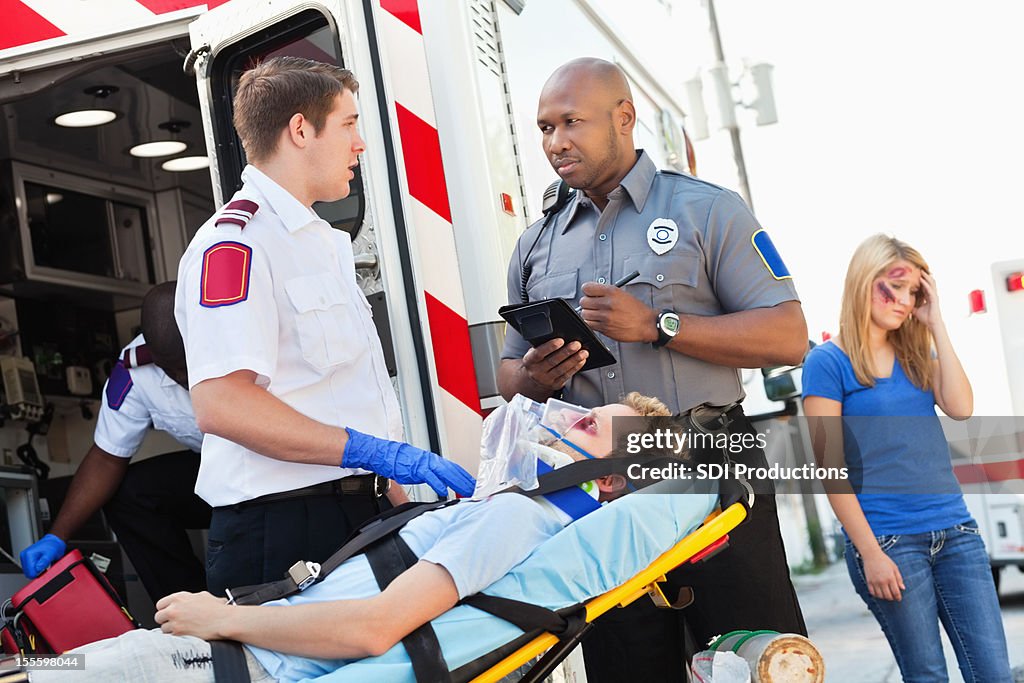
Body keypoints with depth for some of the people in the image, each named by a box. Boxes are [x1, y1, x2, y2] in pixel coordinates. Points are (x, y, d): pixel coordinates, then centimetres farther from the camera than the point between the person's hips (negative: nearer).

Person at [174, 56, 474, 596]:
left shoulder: (320, 242, 21)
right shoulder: (236, 240, -12)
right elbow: (221, 404, -23)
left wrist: (396, 497, 16)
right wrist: (377, 452, -24)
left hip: (357, 515, 9)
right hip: (281, 531, -9)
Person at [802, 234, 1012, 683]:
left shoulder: (916, 355, 15)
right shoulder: (828, 362, -2)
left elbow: (960, 407, -2)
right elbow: (830, 467, -6)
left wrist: (936, 324, 0)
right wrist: (870, 552, -12)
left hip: (955, 532, 5)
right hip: (889, 541, -5)